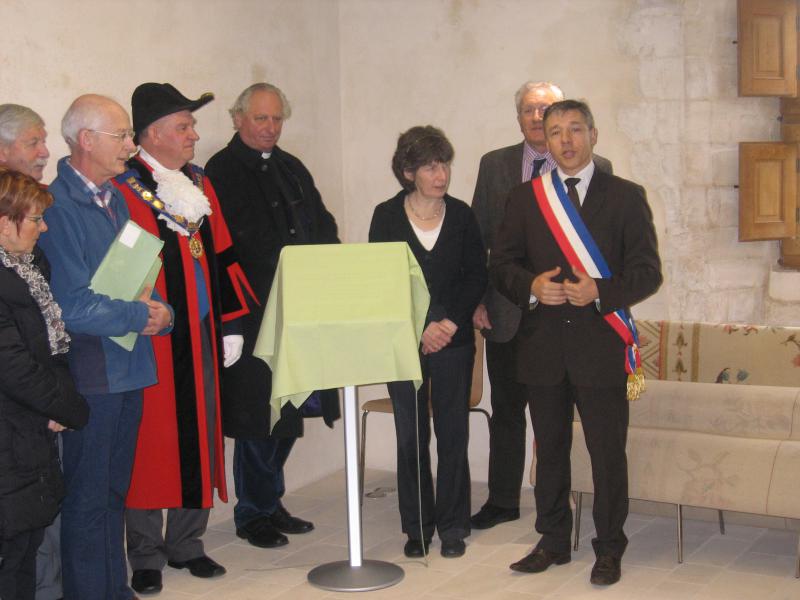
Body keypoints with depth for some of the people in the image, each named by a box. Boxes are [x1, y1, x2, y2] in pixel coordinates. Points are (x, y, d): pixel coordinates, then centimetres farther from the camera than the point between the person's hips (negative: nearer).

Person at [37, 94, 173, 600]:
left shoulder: (116, 197, 12)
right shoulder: (59, 206, -16)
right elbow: (72, 307, -22)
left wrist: (161, 313, -2)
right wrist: (140, 315, -12)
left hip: (128, 367, 8)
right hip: (90, 374, -8)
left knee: (114, 491, 18)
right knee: (87, 498, 4)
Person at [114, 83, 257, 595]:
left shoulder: (200, 184, 12)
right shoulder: (122, 189, -10)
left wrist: (230, 324, 10)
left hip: (200, 338, 7)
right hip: (149, 340, -6)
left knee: (199, 437, 12)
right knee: (150, 442, 2)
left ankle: (186, 544, 27)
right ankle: (146, 557, 16)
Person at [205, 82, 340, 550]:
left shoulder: (293, 169, 17)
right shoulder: (223, 171, -5)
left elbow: (323, 227, 17)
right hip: (252, 311, -7)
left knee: (290, 411, 13)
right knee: (258, 412, -1)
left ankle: (270, 503, 27)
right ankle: (254, 512, 13)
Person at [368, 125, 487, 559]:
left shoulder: (462, 215, 5)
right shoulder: (386, 216, 1)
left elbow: (476, 277, 4)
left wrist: (450, 323, -9)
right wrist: (418, 329, -11)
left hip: (454, 339, 1)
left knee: (452, 433, 2)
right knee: (410, 436, 4)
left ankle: (452, 526, 13)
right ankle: (417, 527, 14)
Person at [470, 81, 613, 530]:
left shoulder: (595, 169, -2)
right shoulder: (494, 165, 5)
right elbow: (477, 237, 7)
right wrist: (477, 300, 0)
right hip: (506, 312, 3)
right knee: (506, 409, 13)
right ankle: (502, 502, 27)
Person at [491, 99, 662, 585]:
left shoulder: (626, 196, 2)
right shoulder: (525, 198, 9)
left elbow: (648, 271, -2)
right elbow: (502, 264, 8)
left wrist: (600, 292, -18)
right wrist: (530, 287, -13)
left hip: (601, 345, -2)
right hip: (543, 346, 3)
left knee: (608, 451, 3)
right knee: (550, 449, 13)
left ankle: (610, 550, 17)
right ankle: (554, 542, 27)